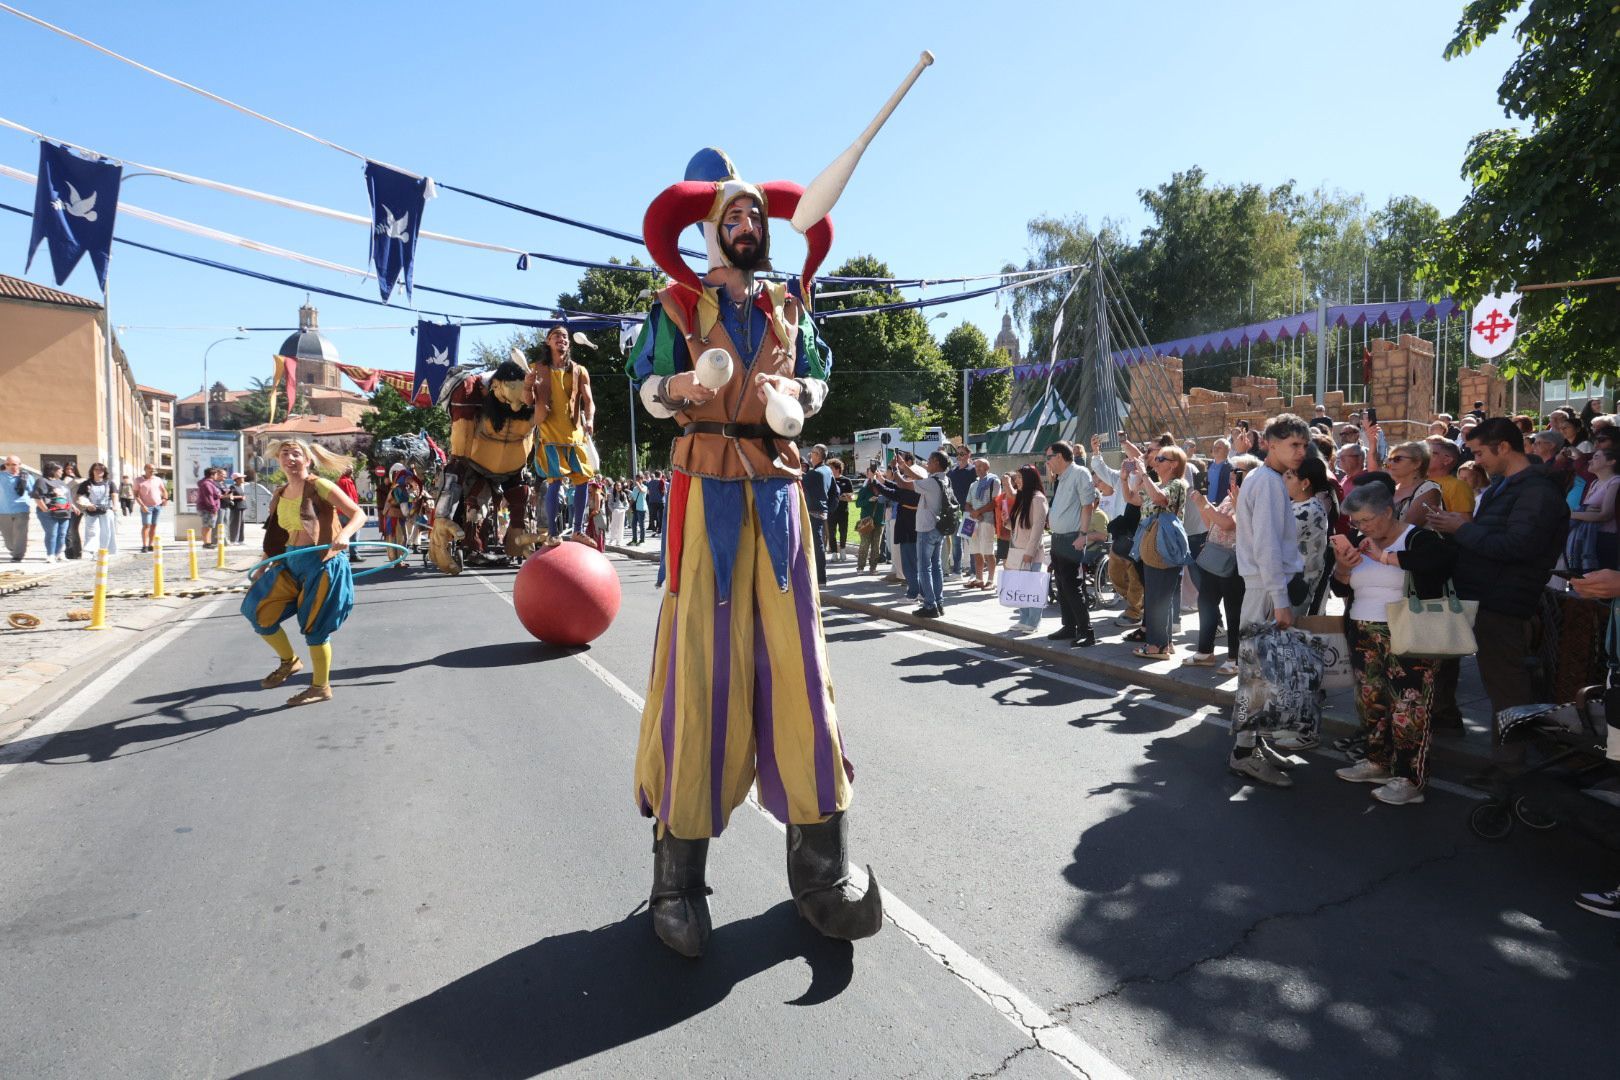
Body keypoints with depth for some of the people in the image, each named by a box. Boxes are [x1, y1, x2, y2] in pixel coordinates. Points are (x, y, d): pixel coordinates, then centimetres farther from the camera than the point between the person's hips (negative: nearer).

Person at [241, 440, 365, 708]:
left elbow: (359, 514, -16)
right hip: (290, 562, 7)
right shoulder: (280, 495, 11)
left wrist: (344, 534, -34)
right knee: (259, 612, 4)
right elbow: (276, 535, 20)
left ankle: (321, 687, 17)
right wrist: (262, 567, 20)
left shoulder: (319, 486, -10)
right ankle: (289, 661, 27)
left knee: (314, 627, 0)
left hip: (323, 563, -7)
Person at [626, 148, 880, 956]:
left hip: (778, 488, 3)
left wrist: (798, 391, -3)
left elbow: (817, 381, 20)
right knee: (699, 662, -8)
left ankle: (820, 866, 5)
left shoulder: (788, 306, 19)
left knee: (795, 660, -2)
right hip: (707, 488, -3)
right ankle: (677, 874, 2)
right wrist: (677, 387, -17)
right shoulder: (679, 303, 9)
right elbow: (647, 388, 4)